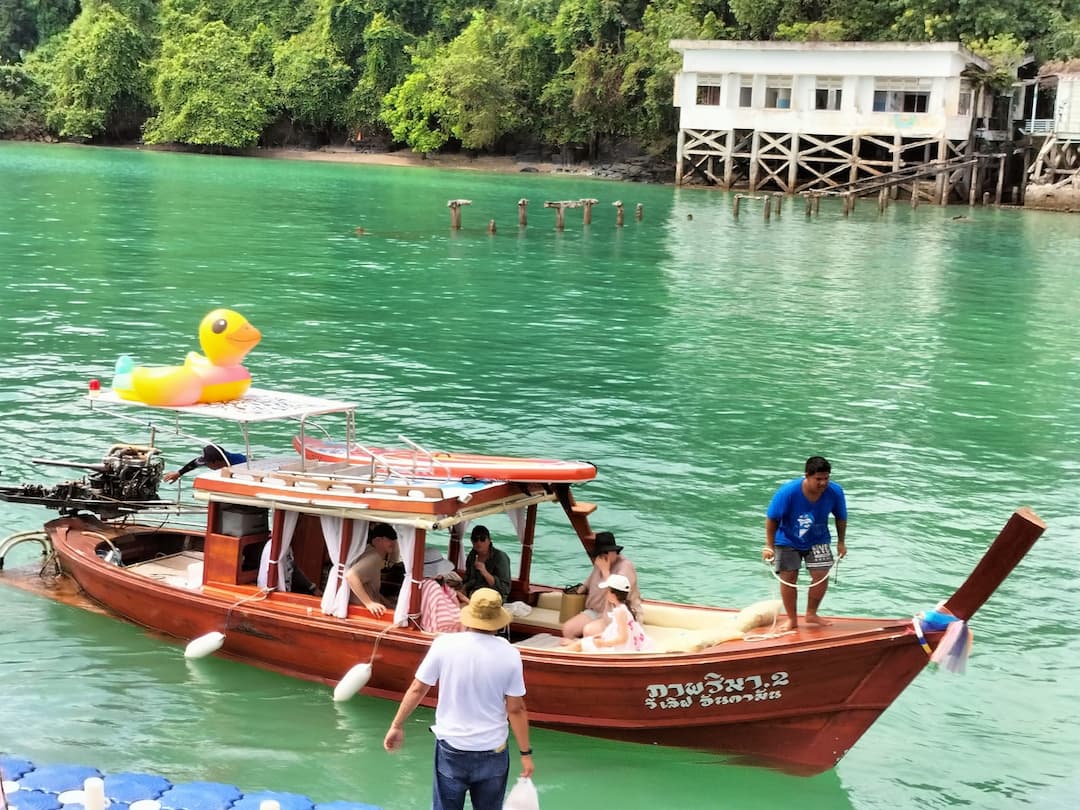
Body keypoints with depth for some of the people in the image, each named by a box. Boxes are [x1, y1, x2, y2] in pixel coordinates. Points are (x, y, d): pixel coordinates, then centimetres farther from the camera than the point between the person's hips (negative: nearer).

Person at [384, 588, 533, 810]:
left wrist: (397, 725, 8)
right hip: (492, 752, 0)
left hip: (451, 748, 0)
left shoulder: (445, 644, -11)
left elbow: (417, 689, -5)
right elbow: (516, 709, -8)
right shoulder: (509, 654, -12)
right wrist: (525, 753, 2)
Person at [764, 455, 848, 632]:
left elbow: (841, 518, -1)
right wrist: (769, 546, -16)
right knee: (788, 578, -4)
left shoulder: (835, 492, -21)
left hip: (817, 540, 2)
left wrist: (841, 542, 4)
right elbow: (772, 519, -17)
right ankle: (792, 619, 13)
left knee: (821, 575, -9)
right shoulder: (788, 492, -29)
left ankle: (811, 614, 13)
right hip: (788, 541, -2)